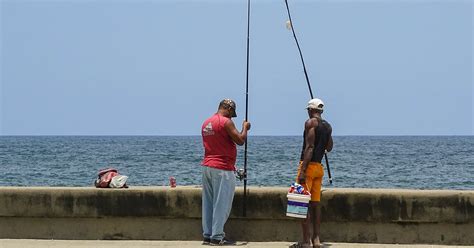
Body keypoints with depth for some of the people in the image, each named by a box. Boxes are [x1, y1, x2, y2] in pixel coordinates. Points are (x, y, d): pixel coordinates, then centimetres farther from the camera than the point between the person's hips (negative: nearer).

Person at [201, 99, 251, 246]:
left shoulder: (206, 123, 13)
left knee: (208, 203, 11)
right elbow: (240, 140, -12)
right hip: (222, 169, -8)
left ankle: (207, 235, 14)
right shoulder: (226, 122, -13)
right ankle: (217, 237, -3)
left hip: (207, 166, 8)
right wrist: (245, 128, 4)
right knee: (221, 204, -3)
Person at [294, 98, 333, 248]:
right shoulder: (327, 126, 14)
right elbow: (329, 148, 23)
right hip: (319, 167, 8)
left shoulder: (310, 123, -8)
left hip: (309, 165, -8)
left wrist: (302, 170, -20)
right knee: (315, 203, 11)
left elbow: (309, 147, -16)